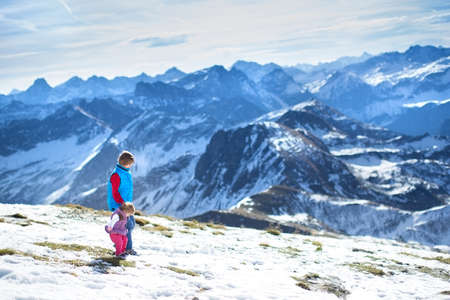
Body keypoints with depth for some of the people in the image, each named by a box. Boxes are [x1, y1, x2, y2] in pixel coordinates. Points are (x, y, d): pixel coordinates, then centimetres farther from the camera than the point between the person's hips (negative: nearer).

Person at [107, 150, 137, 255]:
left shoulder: (127, 173, 10)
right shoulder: (116, 175, -18)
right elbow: (115, 193, -19)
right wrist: (122, 203, -22)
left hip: (126, 203, 9)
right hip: (118, 205, -9)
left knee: (132, 223, 12)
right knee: (127, 224, -12)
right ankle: (127, 248, -5)